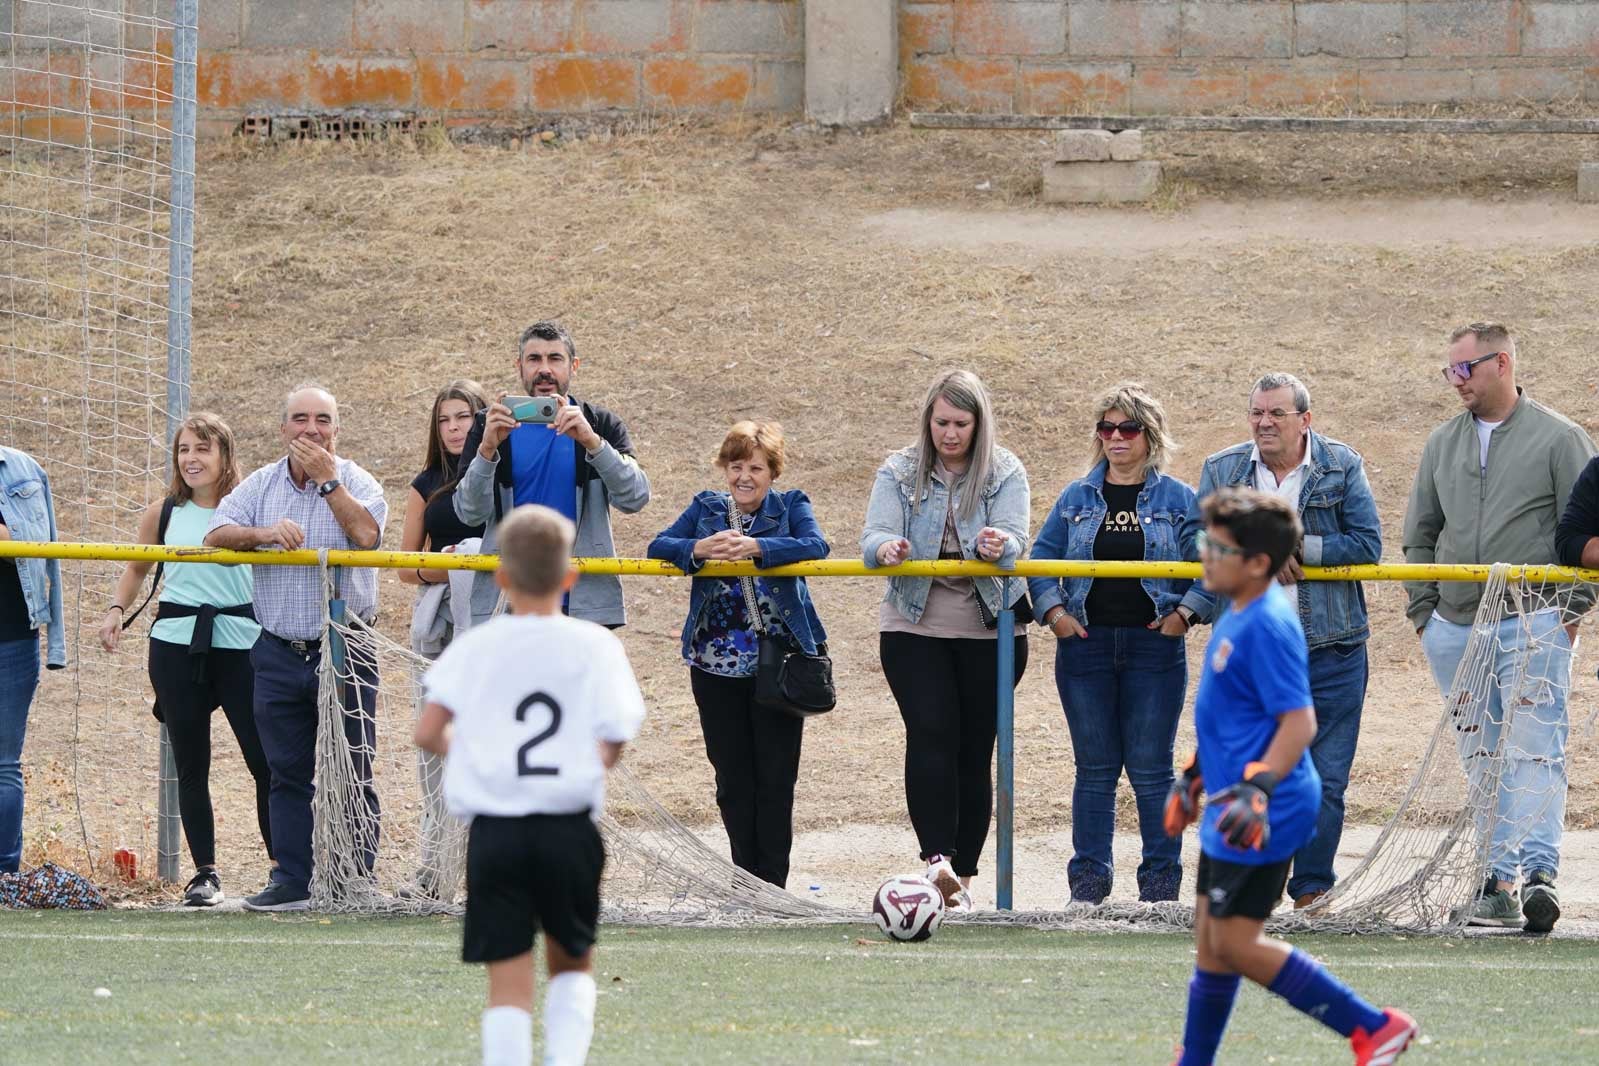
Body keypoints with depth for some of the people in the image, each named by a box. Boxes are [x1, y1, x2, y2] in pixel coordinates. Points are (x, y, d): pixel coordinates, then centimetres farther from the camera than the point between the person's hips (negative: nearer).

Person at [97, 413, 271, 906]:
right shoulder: (163, 514, 7)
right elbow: (137, 568, 21)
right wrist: (117, 610, 6)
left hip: (241, 643, -2)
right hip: (176, 645, 2)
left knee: (266, 761, -5)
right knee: (190, 766, 4)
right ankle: (205, 873, 11)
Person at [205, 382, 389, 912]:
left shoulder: (355, 482, -1)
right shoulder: (261, 485, 10)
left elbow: (366, 534, -20)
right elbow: (217, 535, -2)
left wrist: (326, 479, -18)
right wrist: (266, 534, -19)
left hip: (344, 651, -4)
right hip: (279, 653, 4)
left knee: (351, 773, -3)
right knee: (287, 773, 7)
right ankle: (292, 883, 11)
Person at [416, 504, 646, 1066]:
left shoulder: (475, 647, 2)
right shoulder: (596, 646, -1)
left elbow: (428, 733, -2)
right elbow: (610, 748, -6)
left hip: (494, 830, 0)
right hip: (570, 830, 0)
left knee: (509, 986, 2)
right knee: (572, 962, 20)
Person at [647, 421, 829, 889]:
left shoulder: (790, 506, 5)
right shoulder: (706, 508, 11)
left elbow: (814, 546, -15)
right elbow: (658, 546, -1)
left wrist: (755, 547, -29)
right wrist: (699, 548, -22)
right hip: (717, 666, 2)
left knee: (775, 778, -2)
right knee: (732, 780, 6)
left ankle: (772, 885, 3)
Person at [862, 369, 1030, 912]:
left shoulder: (1005, 474, 1)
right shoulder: (900, 472, 3)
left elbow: (1014, 538, -13)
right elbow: (874, 534, -8)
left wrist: (999, 546, -37)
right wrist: (886, 547, -32)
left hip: (989, 631, 0)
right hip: (914, 627, 0)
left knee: (975, 749, 1)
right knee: (931, 734, -18)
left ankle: (963, 874, 8)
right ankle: (937, 860, -27)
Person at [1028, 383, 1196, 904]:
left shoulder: (1179, 500, 4)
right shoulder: (1077, 498, 9)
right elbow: (1041, 560, 13)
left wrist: (1186, 612, -7)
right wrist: (1052, 610, -2)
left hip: (1154, 647, -2)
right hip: (1086, 645, 2)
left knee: (1150, 769, -1)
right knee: (1095, 768, 5)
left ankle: (1160, 881, 7)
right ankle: (1089, 879, 10)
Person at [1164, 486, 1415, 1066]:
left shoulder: (1268, 626, -20)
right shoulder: (1236, 614, 11)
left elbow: (1298, 721, -25)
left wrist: (1258, 787, -35)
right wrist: (1195, 775, 30)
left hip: (1264, 816, -10)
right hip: (1230, 804, 10)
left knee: (1234, 942, -8)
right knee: (1210, 937, 14)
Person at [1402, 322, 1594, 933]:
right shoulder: (1443, 444, 15)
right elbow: (1420, 534, 21)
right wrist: (1423, 612, 12)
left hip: (1533, 625, -5)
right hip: (1455, 629, 5)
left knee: (1533, 752, -13)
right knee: (1483, 761, 6)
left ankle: (1539, 875, -22)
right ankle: (1499, 886, 7)